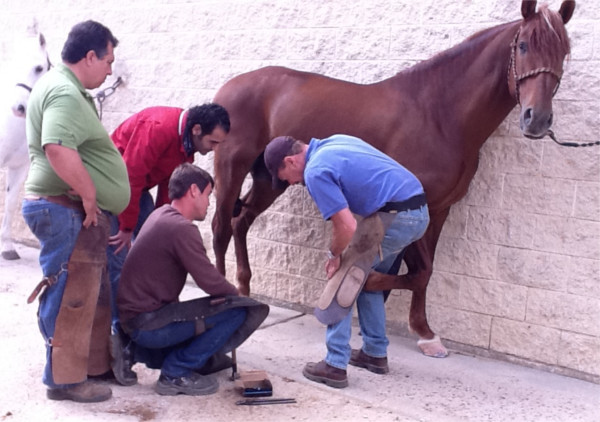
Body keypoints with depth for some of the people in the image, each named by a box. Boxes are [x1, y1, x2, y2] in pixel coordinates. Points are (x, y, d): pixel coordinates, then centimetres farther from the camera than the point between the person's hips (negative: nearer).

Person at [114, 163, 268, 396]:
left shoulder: (161, 215, 11)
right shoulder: (181, 228, -19)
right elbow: (210, 282, -19)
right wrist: (234, 292, 1)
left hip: (134, 317, 10)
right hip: (147, 322, -10)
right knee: (238, 311, -17)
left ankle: (137, 352, 15)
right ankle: (176, 374, -5)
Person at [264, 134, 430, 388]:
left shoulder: (315, 172, -11)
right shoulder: (335, 142, 17)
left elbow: (347, 227, -17)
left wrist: (334, 255, 2)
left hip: (395, 218, -9)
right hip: (420, 211, 9)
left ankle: (335, 365, 6)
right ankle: (376, 354, 31)